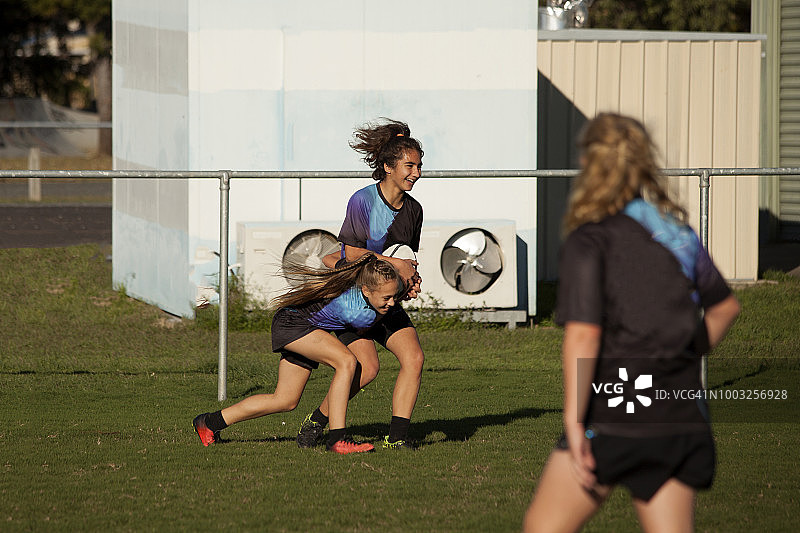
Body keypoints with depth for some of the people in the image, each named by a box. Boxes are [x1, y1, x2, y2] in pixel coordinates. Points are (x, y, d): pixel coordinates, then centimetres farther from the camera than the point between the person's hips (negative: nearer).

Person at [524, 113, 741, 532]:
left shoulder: (589, 240, -9)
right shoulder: (677, 232, 10)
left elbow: (583, 336, -18)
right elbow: (724, 307, 23)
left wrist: (573, 421, -17)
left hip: (614, 417, -6)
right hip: (681, 419, 6)